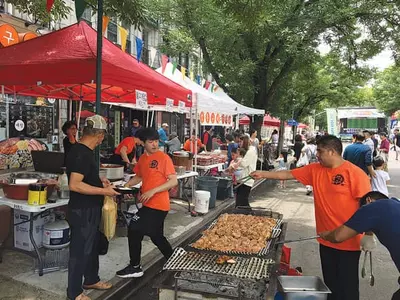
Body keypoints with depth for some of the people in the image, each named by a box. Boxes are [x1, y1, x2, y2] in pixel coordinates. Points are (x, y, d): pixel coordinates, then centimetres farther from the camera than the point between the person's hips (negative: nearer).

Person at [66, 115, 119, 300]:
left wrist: (99, 182, 13)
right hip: (82, 211, -10)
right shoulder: (81, 154, -23)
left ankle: (91, 280, 40)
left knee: (92, 247, 22)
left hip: (90, 209, 10)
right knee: (80, 250, 5)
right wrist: (103, 191, -24)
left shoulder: (82, 151, 8)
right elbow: (74, 184, -29)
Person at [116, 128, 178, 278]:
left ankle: (135, 267, 10)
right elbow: (139, 177, 21)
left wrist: (153, 191, -23)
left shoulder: (163, 157, -13)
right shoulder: (142, 158, 9)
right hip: (148, 204, 8)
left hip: (158, 205, -8)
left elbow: (174, 181, -17)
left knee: (134, 229, -8)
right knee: (156, 236, 19)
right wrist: (127, 185, 4)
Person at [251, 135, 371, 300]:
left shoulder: (355, 173, -13)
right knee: (330, 283, 18)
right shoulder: (315, 170, 3)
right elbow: (288, 174, 7)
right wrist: (263, 174, 6)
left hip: (348, 242, -5)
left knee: (347, 286, 8)